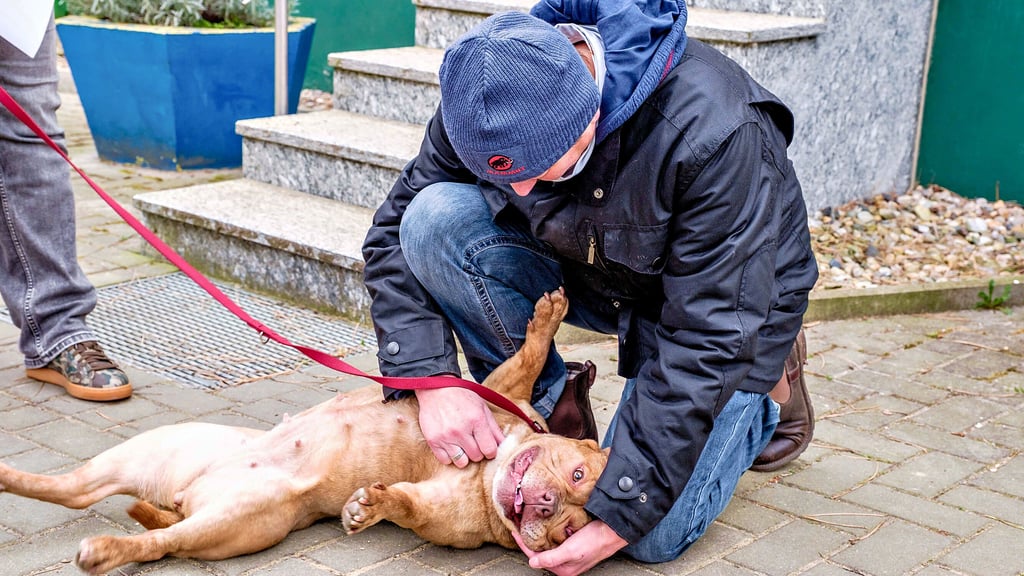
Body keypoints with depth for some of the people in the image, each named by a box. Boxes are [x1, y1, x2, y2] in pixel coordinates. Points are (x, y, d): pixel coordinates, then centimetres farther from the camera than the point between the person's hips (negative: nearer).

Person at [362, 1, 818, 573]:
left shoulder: (713, 133, -37)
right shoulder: (492, 94, -23)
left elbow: (707, 339, -33)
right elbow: (396, 230, -13)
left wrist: (618, 519, -31)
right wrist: (431, 376, -29)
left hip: (726, 299, -4)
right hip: (584, 273, 4)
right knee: (434, 219, -24)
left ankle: (770, 382, 12)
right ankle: (548, 401, -2)